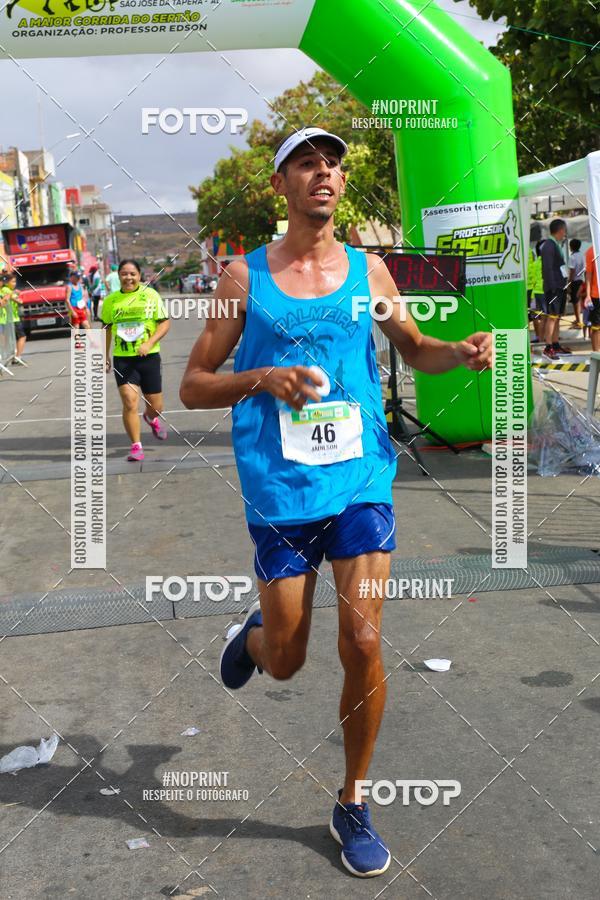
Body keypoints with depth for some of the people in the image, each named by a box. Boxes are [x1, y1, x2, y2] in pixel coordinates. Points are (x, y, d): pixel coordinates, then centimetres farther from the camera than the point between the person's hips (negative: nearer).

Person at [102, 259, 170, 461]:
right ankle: (136, 446, -1)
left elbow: (165, 323, -3)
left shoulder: (150, 295, -3)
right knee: (129, 403, -13)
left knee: (156, 406, 9)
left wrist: (149, 343, -16)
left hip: (149, 357, 0)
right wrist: (105, 356, 14)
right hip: (123, 359, 1)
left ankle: (151, 418, 46)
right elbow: (107, 329, 16)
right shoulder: (111, 300, 4)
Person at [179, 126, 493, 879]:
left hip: (361, 482, 1)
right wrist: (262, 378, -17)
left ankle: (353, 805, 15)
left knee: (362, 643, -7)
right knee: (284, 661, 8)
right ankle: (253, 631, 48)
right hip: (280, 492, -1)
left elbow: (413, 347, 20)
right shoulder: (244, 276, 0)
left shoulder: (368, 271, 5)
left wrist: (461, 352, -2)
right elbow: (192, 388, 2)